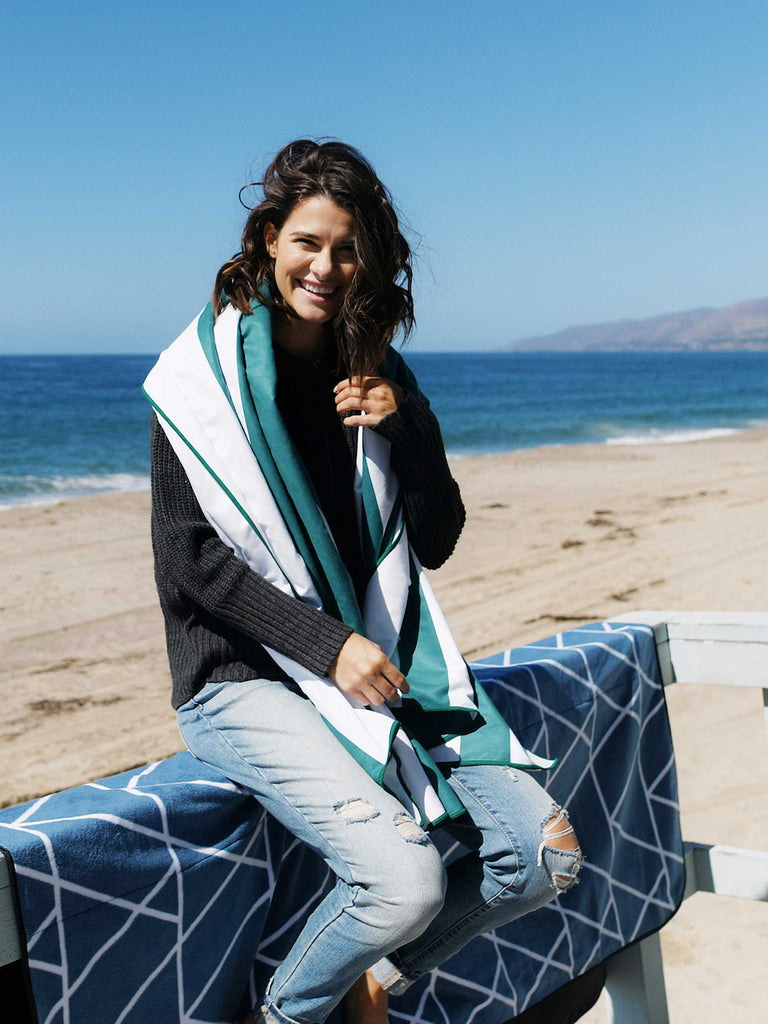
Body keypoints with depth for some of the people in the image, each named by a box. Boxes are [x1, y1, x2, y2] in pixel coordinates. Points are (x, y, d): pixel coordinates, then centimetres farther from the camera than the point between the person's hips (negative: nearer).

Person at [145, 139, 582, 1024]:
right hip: (243, 678, -5)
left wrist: (399, 426, -7)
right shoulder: (208, 372, -4)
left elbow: (437, 544, 9)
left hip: (379, 667, 6)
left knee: (548, 855, -9)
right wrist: (328, 646, -18)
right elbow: (188, 557, -10)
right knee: (407, 879, -26)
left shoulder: (375, 376, 10)